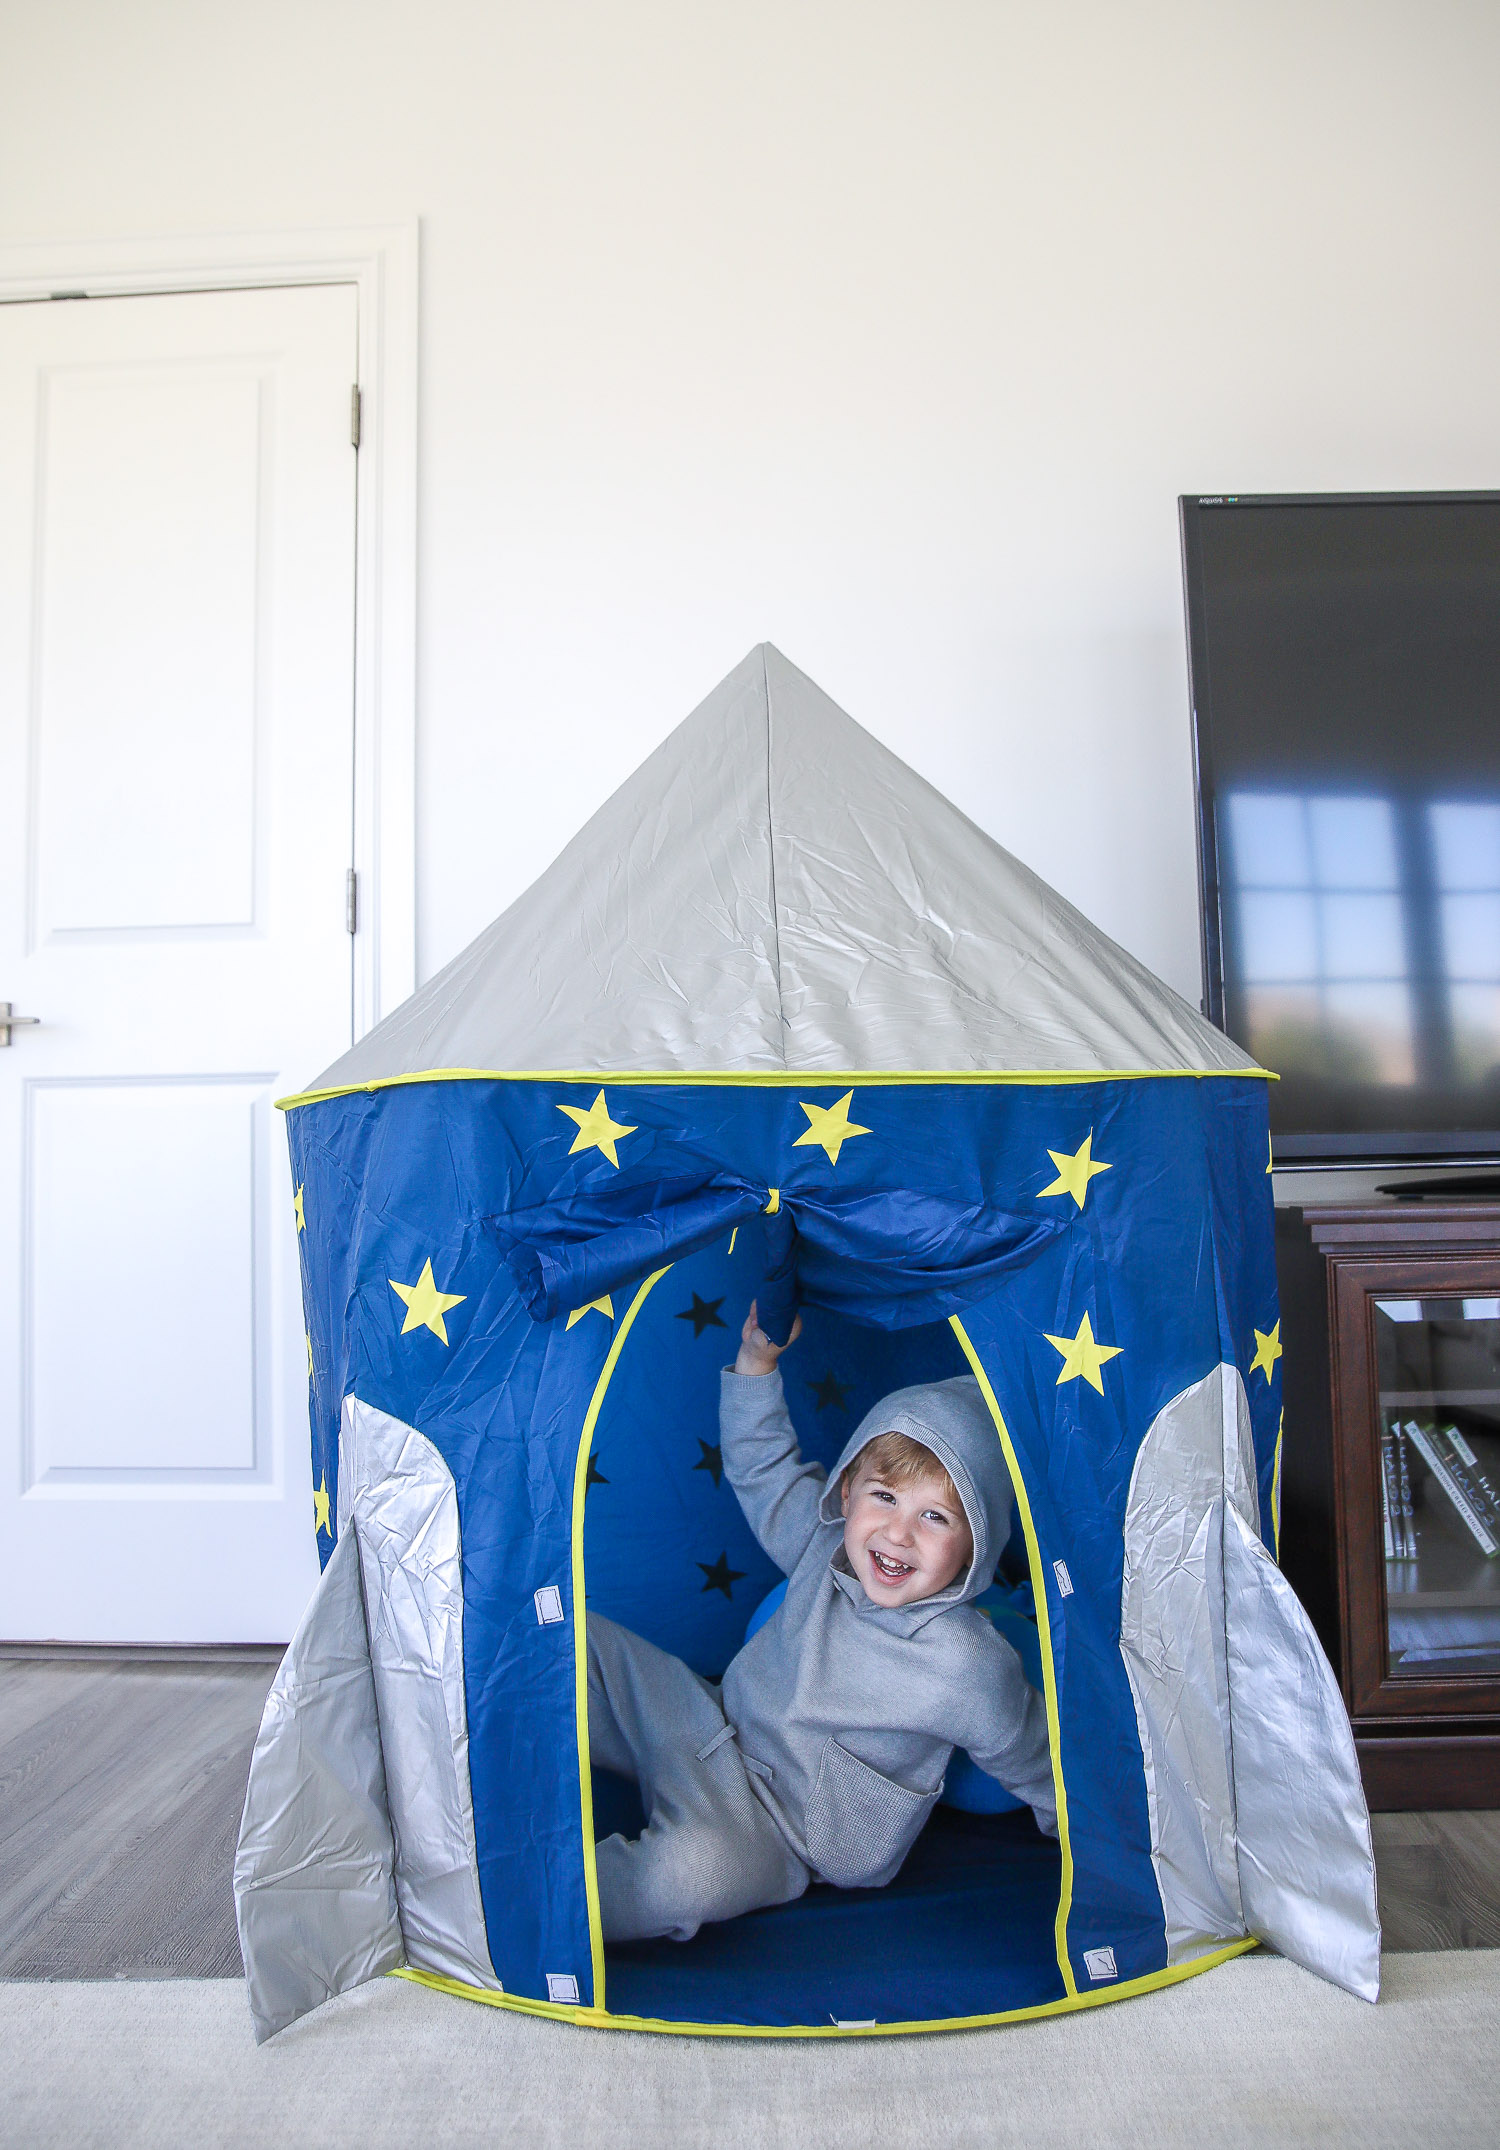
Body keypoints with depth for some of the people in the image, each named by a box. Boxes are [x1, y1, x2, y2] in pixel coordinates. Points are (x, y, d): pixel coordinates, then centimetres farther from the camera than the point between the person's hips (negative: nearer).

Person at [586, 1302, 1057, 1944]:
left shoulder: (970, 1670, -25)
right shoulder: (825, 1544, -10)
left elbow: (1034, 1764, -8)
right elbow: (761, 1464, 5)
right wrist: (756, 1359, -5)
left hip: (774, 1827, -5)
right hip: (712, 1724, 6)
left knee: (694, 1871, -39)